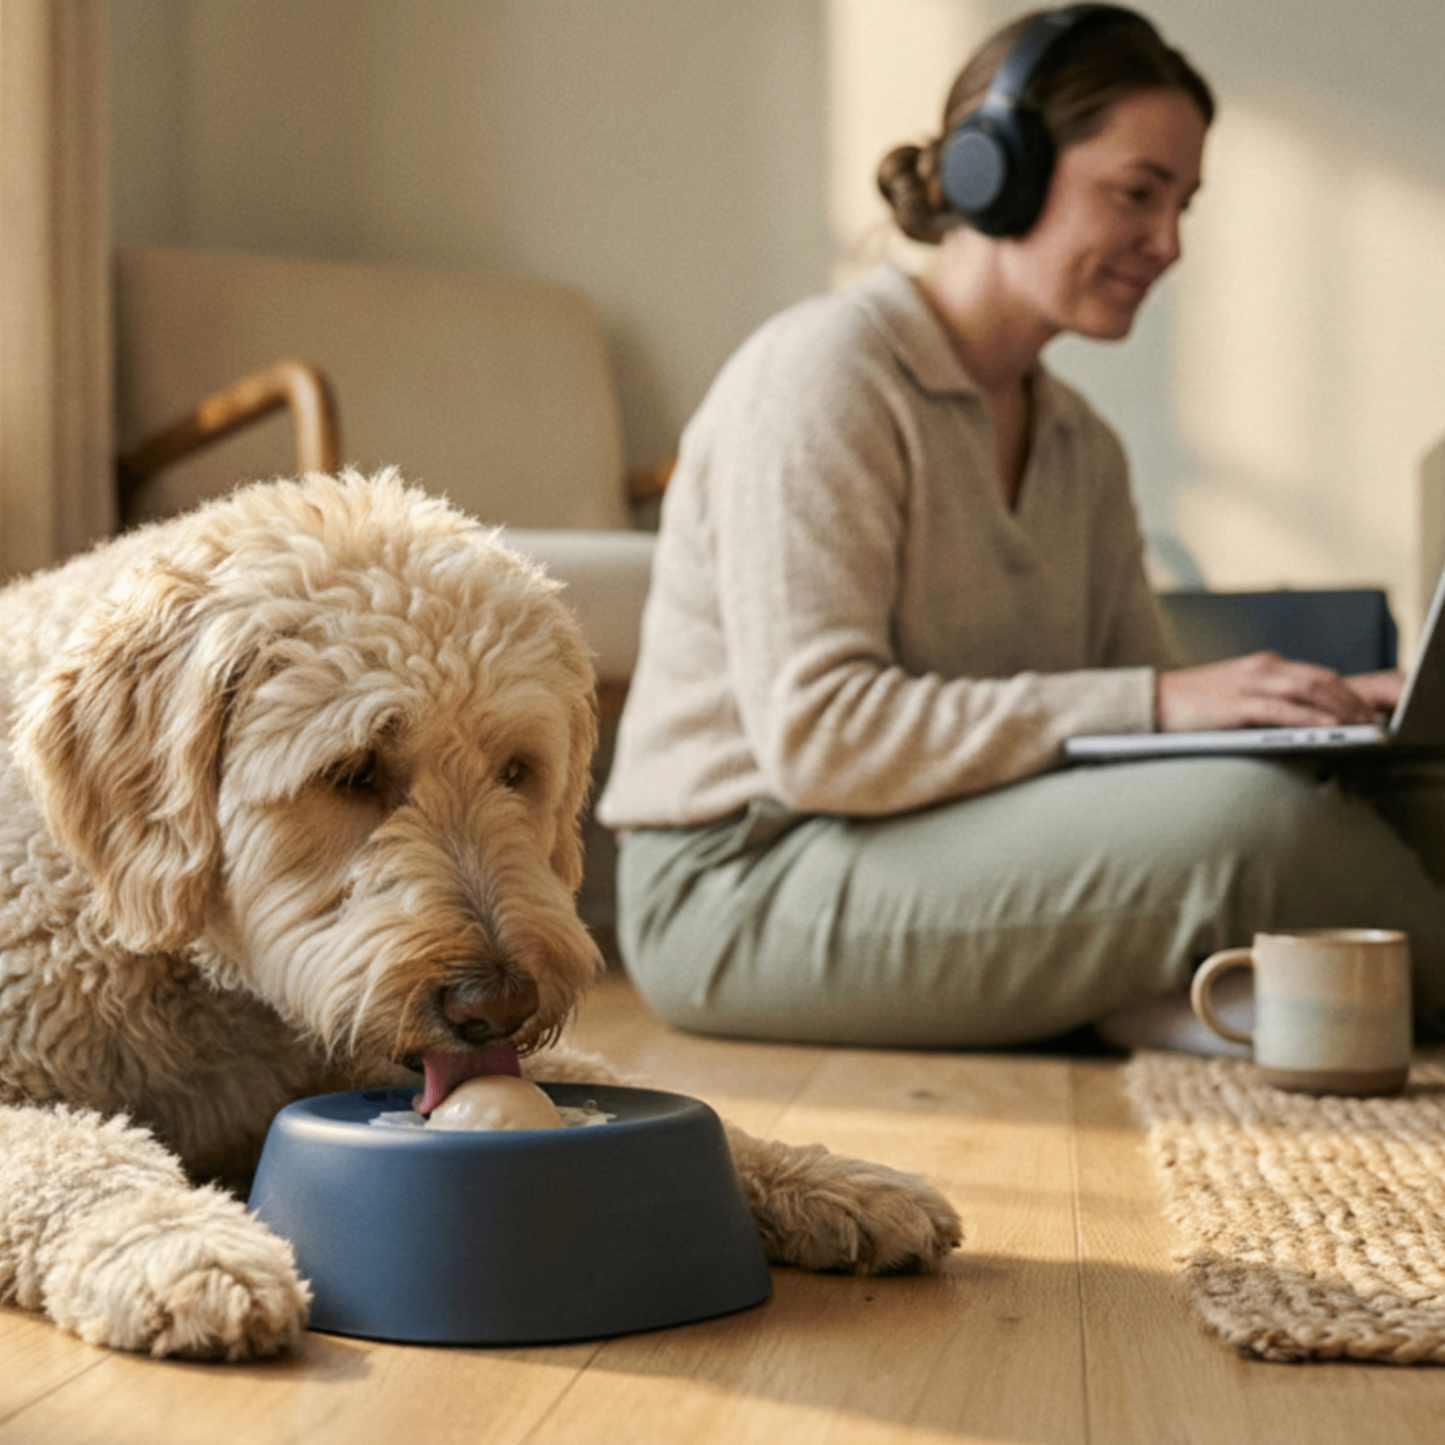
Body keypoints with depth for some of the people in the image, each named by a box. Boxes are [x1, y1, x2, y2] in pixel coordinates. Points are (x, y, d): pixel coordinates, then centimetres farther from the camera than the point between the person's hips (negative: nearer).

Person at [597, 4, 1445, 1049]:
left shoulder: (1083, 451, 15)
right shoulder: (823, 376, -11)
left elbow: (1144, 702, 12)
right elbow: (815, 735, -21)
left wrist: (1320, 710, -8)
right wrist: (1155, 702, -25)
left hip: (955, 846, 8)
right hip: (745, 887, -7)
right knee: (1254, 814, -26)